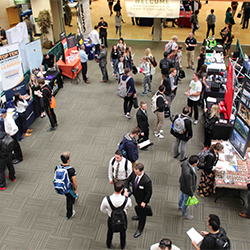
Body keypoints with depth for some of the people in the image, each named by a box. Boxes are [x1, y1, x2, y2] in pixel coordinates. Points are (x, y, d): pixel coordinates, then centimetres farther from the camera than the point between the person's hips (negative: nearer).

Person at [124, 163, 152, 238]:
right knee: (137, 208, 35)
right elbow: (127, 181, -7)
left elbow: (149, 193, -26)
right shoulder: (134, 173, -23)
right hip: (136, 196, 6)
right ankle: (139, 216, 68)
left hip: (143, 199, -6)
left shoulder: (147, 181, -41)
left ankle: (140, 229, 42)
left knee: (142, 213, 18)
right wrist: (126, 190, -20)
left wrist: (144, 202, -16)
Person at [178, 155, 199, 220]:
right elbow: (189, 186, -31)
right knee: (186, 201, 21)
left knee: (182, 195, 35)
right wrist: (191, 194, -13)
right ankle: (184, 214, 50)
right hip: (187, 189, -8)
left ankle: (180, 206, 65)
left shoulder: (186, 163, -25)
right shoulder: (188, 174, -47)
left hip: (183, 182, 8)